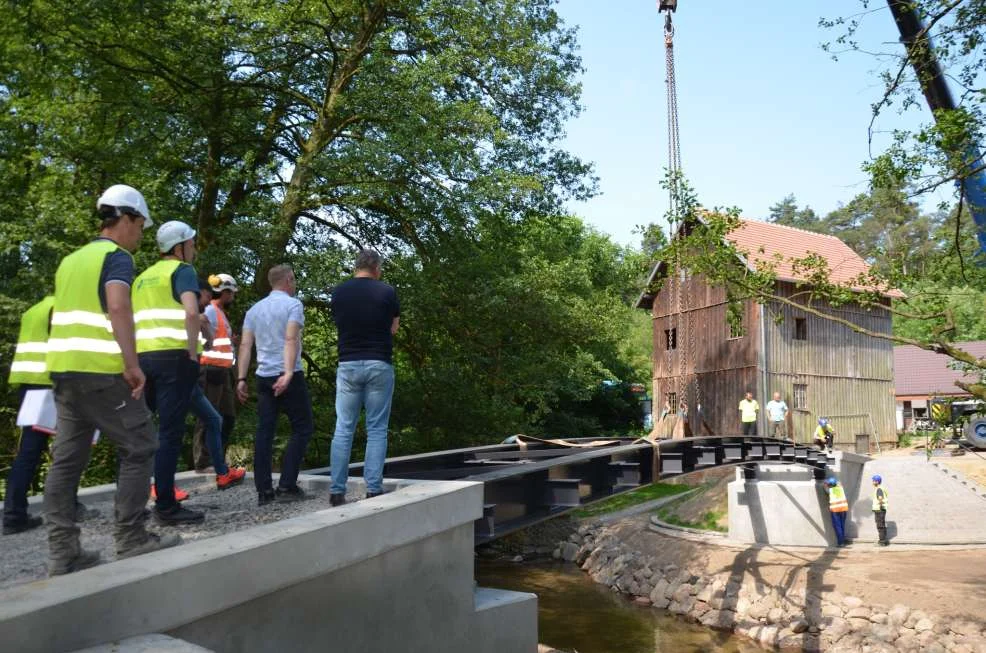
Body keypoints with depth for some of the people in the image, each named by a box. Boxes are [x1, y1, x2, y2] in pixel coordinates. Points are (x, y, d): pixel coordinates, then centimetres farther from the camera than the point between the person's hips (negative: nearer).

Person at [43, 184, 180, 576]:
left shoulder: (70, 260, 21)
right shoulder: (116, 256, -5)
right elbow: (118, 307, -20)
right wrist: (132, 363, -22)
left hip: (64, 367, 8)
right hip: (100, 369, -8)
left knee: (67, 458, 7)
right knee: (139, 450, 0)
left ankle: (62, 551, 6)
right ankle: (131, 540, 1)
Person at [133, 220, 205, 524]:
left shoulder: (143, 277, 23)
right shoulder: (182, 270, -1)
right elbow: (192, 312, -18)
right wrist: (193, 353, -12)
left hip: (142, 356, 8)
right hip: (173, 356, -7)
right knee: (170, 432, -6)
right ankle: (166, 507, -4)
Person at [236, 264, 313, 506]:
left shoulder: (254, 309, 15)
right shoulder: (292, 304, -3)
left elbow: (245, 345, 8)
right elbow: (291, 339, -17)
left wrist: (241, 379, 6)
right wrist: (288, 372, -26)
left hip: (264, 377, 6)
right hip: (289, 377, -6)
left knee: (264, 432, 5)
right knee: (302, 428, 3)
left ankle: (264, 490, 3)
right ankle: (287, 486, -4)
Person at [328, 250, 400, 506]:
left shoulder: (339, 292, 3)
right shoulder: (387, 291, -3)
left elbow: (338, 324, 12)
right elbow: (394, 327, 5)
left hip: (348, 365, 2)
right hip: (379, 365, -2)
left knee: (343, 429, 5)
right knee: (377, 430, 4)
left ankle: (337, 491, 4)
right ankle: (373, 489, 2)